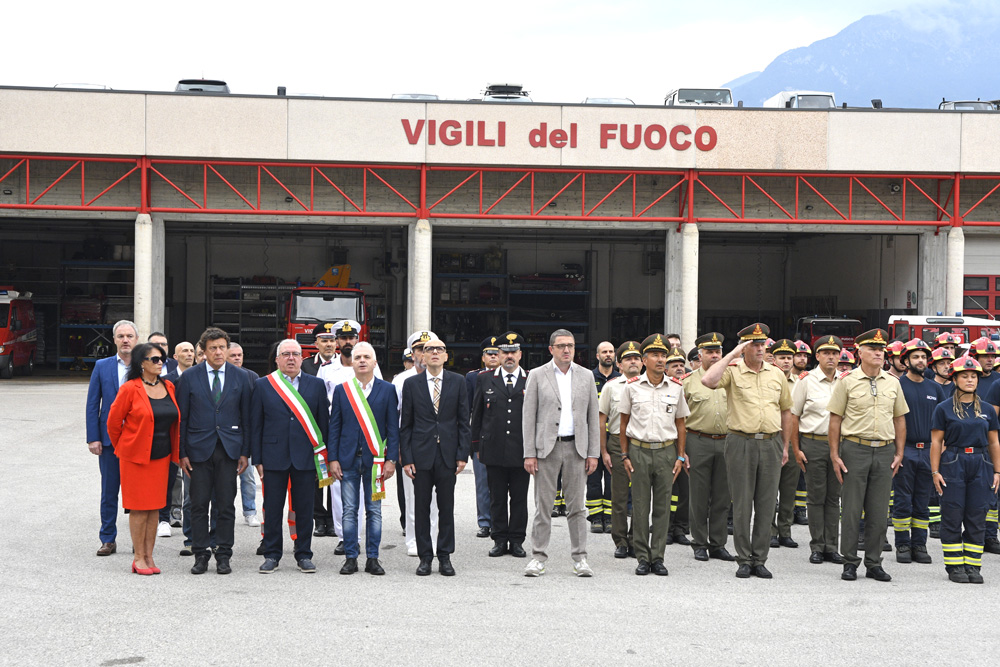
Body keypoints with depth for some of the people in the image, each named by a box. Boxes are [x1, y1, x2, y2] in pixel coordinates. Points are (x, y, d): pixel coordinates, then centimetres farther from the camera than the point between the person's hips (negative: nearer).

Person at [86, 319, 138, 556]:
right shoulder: (102, 367, 5)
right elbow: (92, 404, 4)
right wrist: (93, 438, -3)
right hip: (109, 437, 1)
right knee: (109, 491, 7)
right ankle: (108, 540, 15)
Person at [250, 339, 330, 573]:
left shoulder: (316, 385, 8)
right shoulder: (263, 385, 5)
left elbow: (324, 423, 9)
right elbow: (255, 425, 5)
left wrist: (323, 458, 4)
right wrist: (257, 459, -1)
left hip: (306, 457, 1)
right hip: (274, 456, -1)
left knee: (304, 509, 5)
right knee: (272, 509, 4)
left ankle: (304, 555, 15)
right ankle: (271, 555, 14)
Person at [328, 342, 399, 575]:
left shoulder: (387, 390, 4)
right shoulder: (341, 390, 7)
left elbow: (393, 427, 2)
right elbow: (334, 426, 7)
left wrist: (391, 459, -5)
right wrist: (333, 458, -1)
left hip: (375, 460, -1)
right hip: (348, 460, 1)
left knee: (374, 511, 3)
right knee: (349, 510, 2)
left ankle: (372, 558, 10)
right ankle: (351, 558, 9)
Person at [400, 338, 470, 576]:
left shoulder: (457, 382, 5)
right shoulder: (411, 384, 4)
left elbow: (464, 420, 5)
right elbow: (405, 424, 4)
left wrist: (462, 454, -3)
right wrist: (405, 457, -3)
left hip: (447, 455, 0)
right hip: (421, 454, 0)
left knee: (447, 507, 5)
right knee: (421, 507, 4)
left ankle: (445, 557, 13)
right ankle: (425, 557, 12)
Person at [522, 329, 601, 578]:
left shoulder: (586, 376, 9)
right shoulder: (537, 375, 2)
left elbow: (593, 417, 9)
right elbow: (529, 416, 0)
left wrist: (593, 453, 3)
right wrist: (529, 454, -6)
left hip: (576, 447, 2)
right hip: (546, 446, -2)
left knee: (577, 506, 4)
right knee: (543, 505, 1)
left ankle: (580, 558, 10)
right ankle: (538, 557, 8)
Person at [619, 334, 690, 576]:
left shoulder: (676, 387, 5)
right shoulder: (632, 387, 1)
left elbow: (680, 424, 11)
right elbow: (624, 423, 7)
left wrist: (680, 457, 6)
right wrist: (625, 455, 2)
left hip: (666, 451, 1)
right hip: (639, 450, -1)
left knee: (663, 506, 3)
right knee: (640, 506, 1)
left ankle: (658, 557, 10)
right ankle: (642, 558, 8)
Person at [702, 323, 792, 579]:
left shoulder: (777, 375, 10)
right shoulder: (733, 371, -2)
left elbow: (786, 411, 19)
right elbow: (708, 380, -23)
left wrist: (785, 446, 16)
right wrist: (731, 355, -16)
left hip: (771, 443, 3)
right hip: (741, 443, -3)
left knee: (766, 504, 6)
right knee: (742, 503, 2)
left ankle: (760, 559, 14)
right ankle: (744, 560, 10)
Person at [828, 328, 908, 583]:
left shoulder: (892, 383, 10)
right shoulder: (847, 381, -1)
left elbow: (899, 419, 15)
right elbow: (835, 419, -1)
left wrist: (899, 453, 9)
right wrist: (835, 455, -6)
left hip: (884, 451, 3)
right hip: (855, 449, -3)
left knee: (879, 511, 6)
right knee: (852, 508, 0)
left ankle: (874, 563, 14)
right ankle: (850, 562, 9)